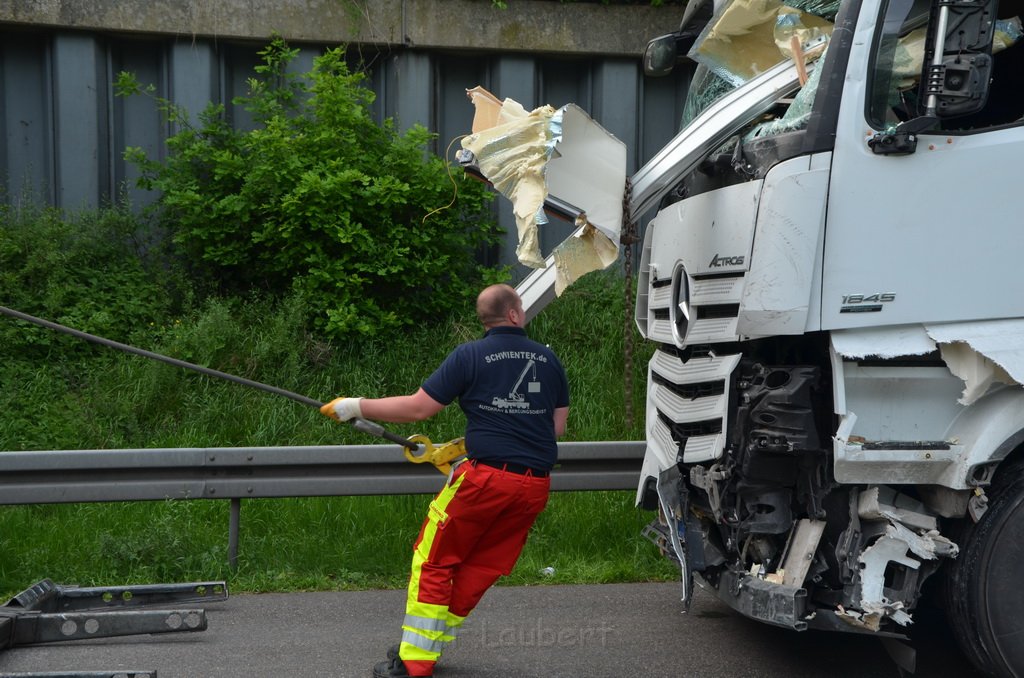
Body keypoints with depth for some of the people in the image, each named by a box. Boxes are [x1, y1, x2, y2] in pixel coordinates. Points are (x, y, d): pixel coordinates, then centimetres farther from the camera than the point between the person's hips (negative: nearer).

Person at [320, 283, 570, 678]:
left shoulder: (470, 356, -3)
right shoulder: (548, 358, 11)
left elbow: (418, 408, -6)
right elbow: (557, 427, 14)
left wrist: (357, 407, 3)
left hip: (487, 477, -5)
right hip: (535, 485, 5)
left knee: (434, 561, 7)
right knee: (480, 567, 15)